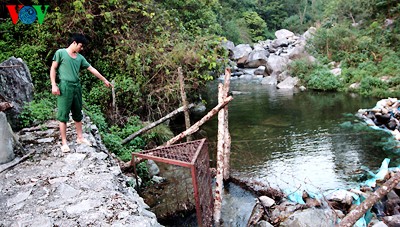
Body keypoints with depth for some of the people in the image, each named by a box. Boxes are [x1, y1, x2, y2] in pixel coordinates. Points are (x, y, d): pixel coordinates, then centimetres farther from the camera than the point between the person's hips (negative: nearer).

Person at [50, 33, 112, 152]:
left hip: (77, 87, 6)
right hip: (65, 86, -6)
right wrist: (54, 85, -11)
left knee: (78, 114, 12)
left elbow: (92, 69, 17)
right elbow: (53, 68, -2)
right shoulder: (60, 52, -2)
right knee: (63, 115, -3)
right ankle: (64, 142, 2)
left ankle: (80, 138, 23)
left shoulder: (80, 57, 13)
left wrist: (105, 80, 20)